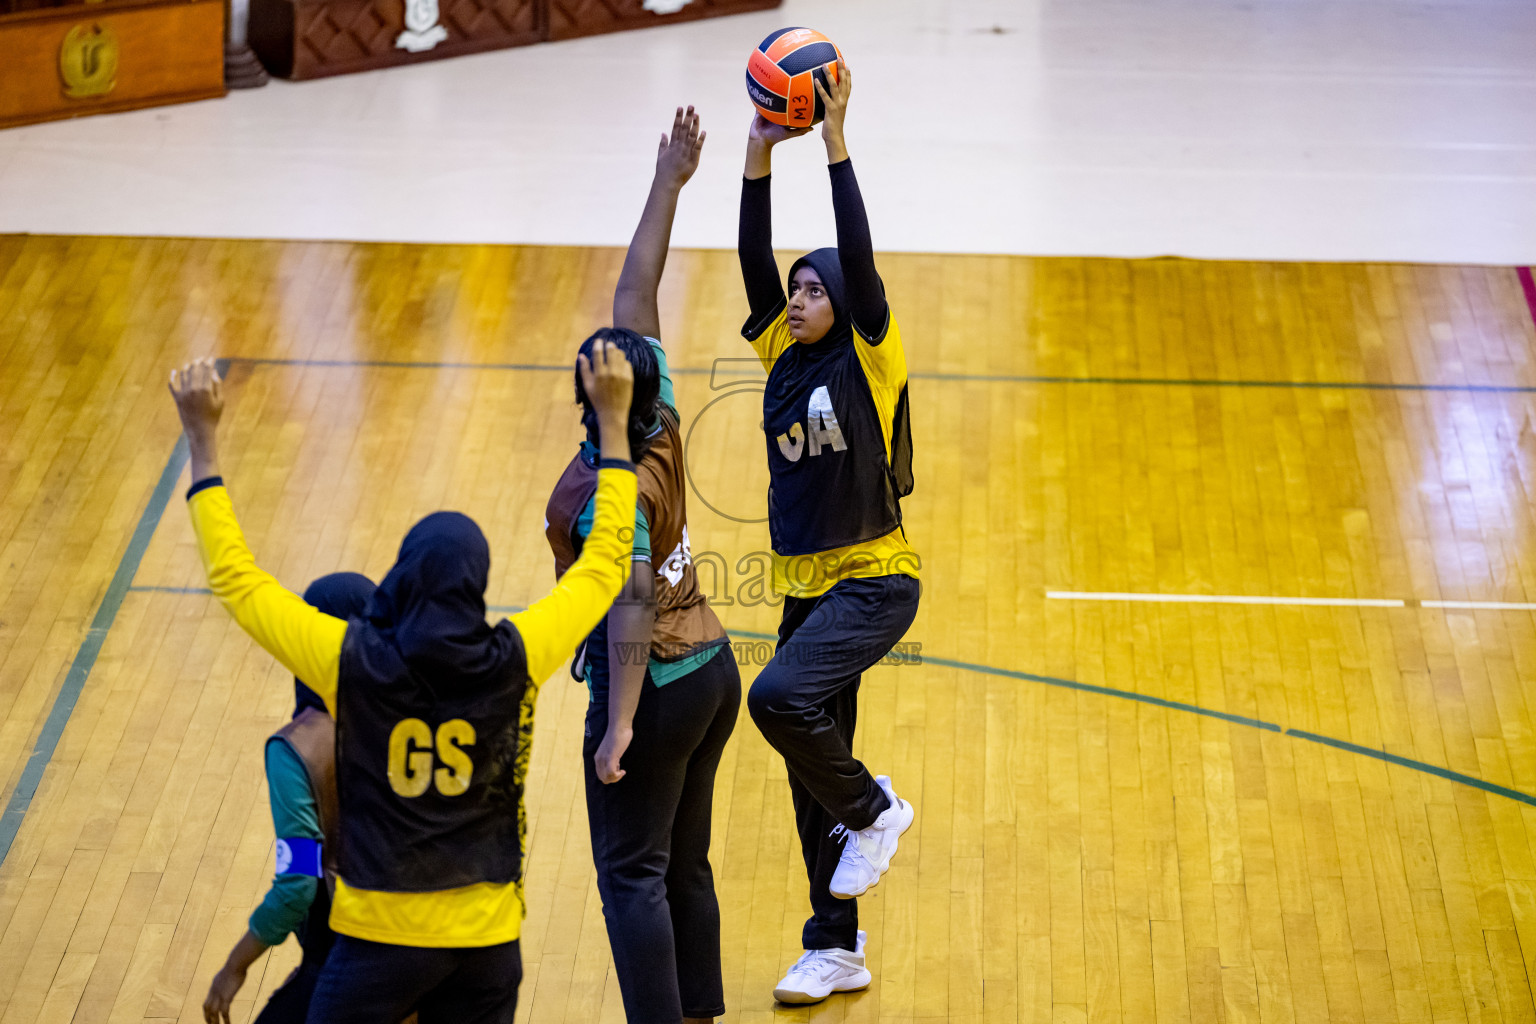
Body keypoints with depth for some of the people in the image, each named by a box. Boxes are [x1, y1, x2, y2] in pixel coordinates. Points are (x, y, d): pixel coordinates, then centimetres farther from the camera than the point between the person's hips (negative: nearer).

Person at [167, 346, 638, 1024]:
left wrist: (202, 438, 1)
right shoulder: (512, 661, -12)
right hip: (486, 937, 2)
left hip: (380, 935, -2)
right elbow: (604, 562, 2)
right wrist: (614, 420, 8)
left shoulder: (353, 663, -16)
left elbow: (234, 576, -4)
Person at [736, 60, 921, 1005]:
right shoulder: (786, 356, 6)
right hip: (807, 587, 7)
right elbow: (755, 259, -1)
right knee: (812, 778, 10)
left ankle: (874, 809, -3)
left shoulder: (870, 361, -9)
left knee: (780, 697, -29)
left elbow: (860, 257, -20)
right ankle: (838, 952, 20)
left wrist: (837, 145, -22)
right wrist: (761, 156, -9)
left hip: (873, 582, -7)